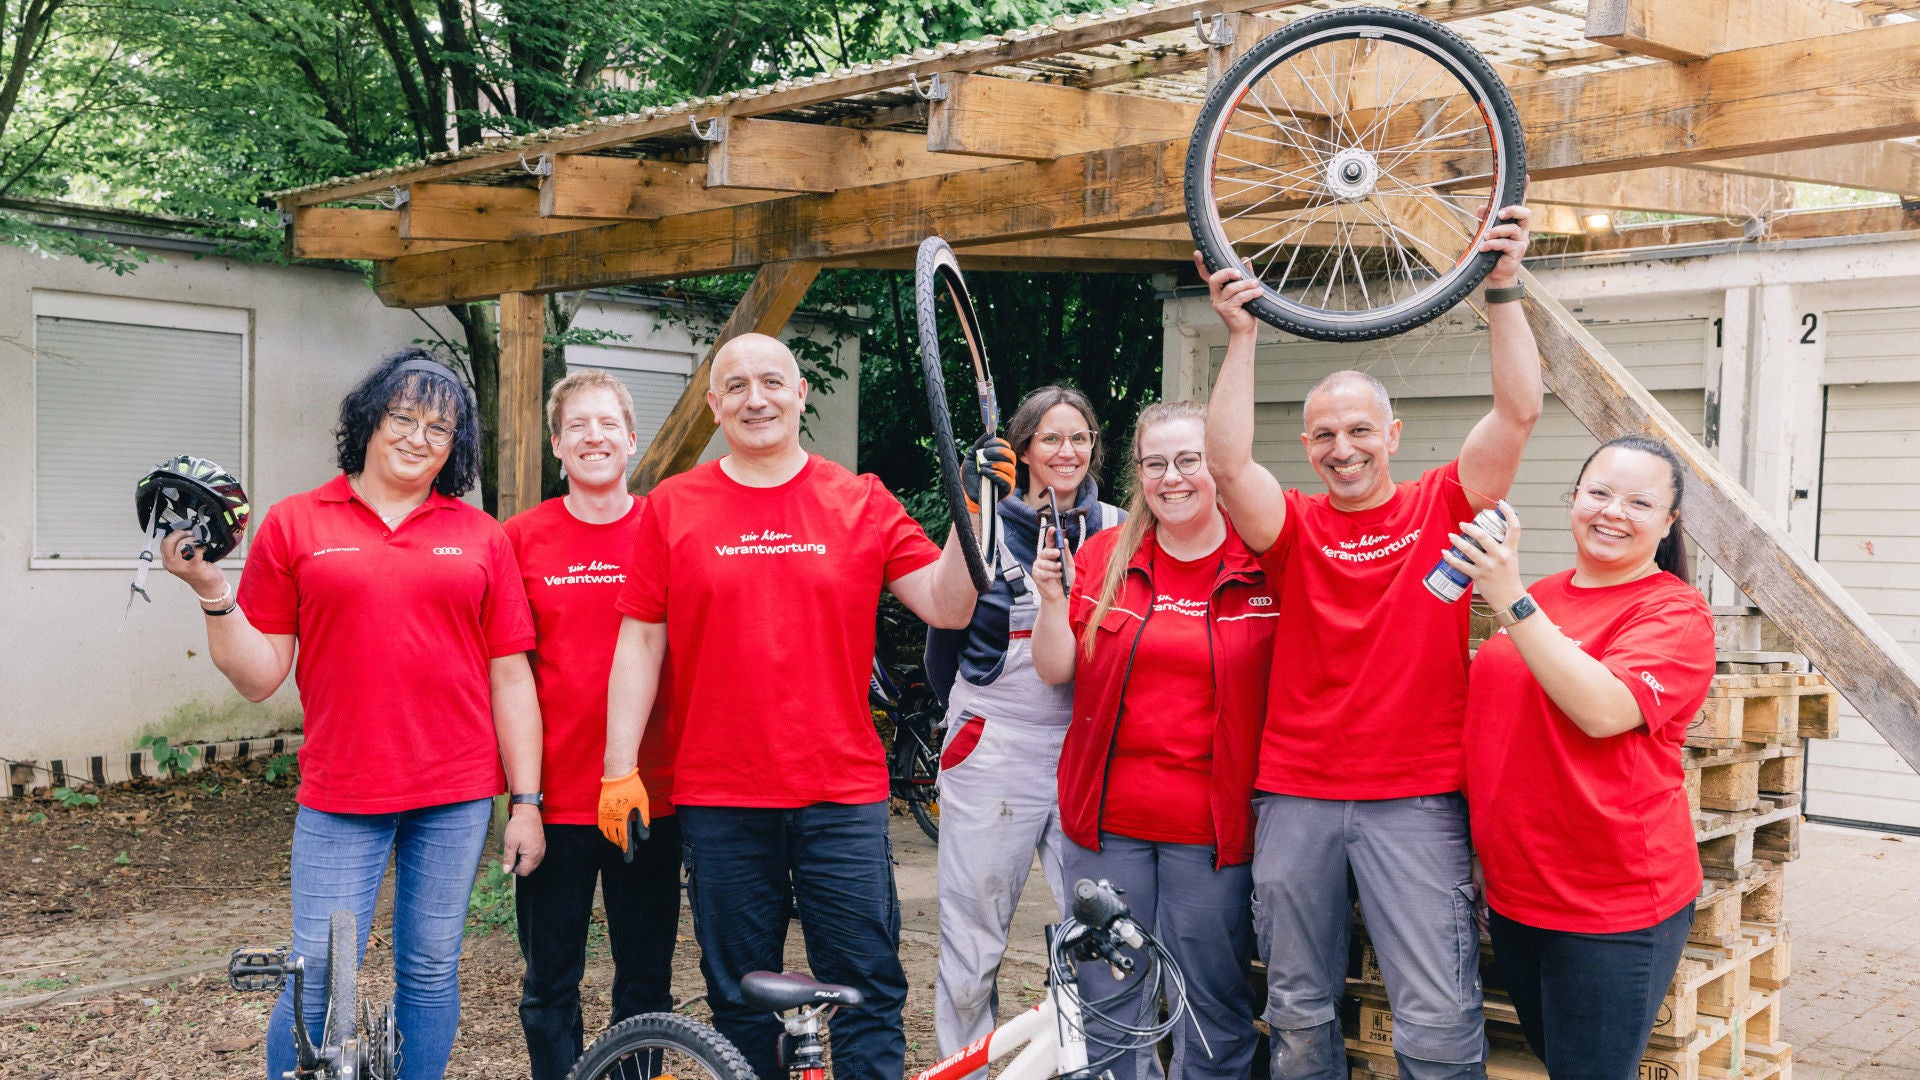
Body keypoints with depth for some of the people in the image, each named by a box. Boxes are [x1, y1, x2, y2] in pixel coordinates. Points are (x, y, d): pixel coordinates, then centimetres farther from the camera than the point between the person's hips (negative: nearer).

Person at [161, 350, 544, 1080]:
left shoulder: (480, 535, 6)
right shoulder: (295, 524, 3)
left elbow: (510, 677, 5)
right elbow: (258, 677, 2)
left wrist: (526, 801, 2)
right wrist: (211, 593, -12)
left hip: (457, 795, 1)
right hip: (341, 797, -1)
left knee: (431, 972, 10)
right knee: (319, 983, -1)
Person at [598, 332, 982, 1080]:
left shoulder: (862, 503, 4)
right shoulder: (672, 507, 4)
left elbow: (947, 607, -1)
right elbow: (640, 641, 4)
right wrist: (620, 767, -1)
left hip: (843, 795, 0)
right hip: (718, 800, 1)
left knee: (869, 990, 2)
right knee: (740, 998, 11)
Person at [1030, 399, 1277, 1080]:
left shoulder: (1264, 566, -2)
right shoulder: (1103, 555, 5)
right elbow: (1056, 671, 4)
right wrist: (1052, 598, -10)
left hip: (1213, 822, -2)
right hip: (1107, 815, 2)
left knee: (1213, 999, 6)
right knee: (1109, 999, 10)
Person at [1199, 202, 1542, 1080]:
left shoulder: (1441, 508, 4)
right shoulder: (1293, 526, 6)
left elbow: (1518, 412, -8)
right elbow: (1226, 462, -12)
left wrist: (1501, 290, -16)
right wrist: (1241, 337, -16)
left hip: (1414, 799, -2)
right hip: (1295, 797, 2)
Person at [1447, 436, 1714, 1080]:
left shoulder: (1674, 611, -10)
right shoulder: (1539, 598, 9)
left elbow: (1605, 710, -27)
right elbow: (1490, 701, 24)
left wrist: (1511, 603, -28)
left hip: (1613, 904, -6)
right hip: (1514, 893, 7)